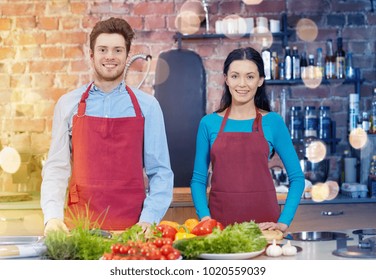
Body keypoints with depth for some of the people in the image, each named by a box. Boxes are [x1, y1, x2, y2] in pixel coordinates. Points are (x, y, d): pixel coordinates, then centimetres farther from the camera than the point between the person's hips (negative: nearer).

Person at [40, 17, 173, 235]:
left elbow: (160, 172, 2)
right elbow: (56, 167, 3)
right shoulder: (68, 104, 5)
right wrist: (52, 216, -10)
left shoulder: (147, 106, 3)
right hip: (79, 224, 1)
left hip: (132, 227, 0)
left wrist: (148, 219, -10)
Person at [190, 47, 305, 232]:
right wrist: (205, 217, -7)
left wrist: (284, 222, -5)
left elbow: (297, 177, 4)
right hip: (219, 222, 1)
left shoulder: (273, 122, 2)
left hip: (263, 223, -1)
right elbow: (198, 179, 7)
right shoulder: (209, 123, 4)